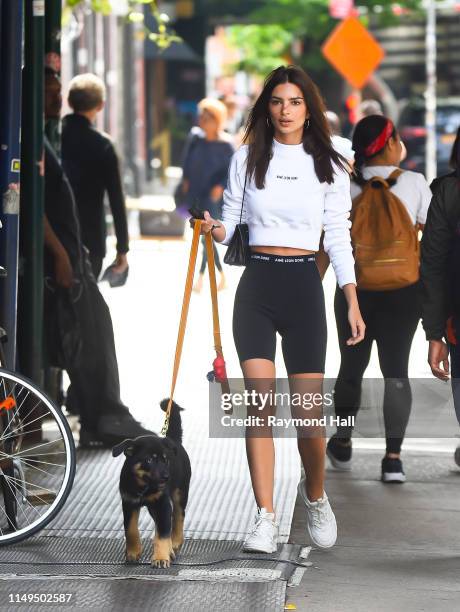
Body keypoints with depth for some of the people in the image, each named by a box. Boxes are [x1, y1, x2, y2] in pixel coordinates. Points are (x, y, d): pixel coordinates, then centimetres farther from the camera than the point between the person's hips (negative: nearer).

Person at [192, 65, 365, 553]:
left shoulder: (329, 167, 7)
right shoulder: (247, 159, 8)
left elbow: (339, 238, 7)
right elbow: (230, 222, 10)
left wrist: (353, 303, 0)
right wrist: (214, 229, -14)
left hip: (304, 285, 0)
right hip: (257, 283, 0)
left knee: (308, 410, -3)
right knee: (259, 401, -10)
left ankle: (315, 494, 25)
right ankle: (265, 518, -8)